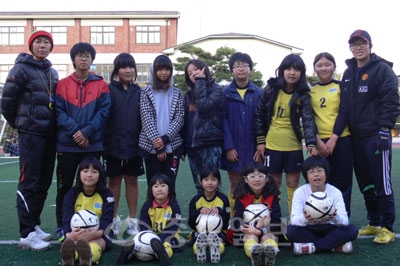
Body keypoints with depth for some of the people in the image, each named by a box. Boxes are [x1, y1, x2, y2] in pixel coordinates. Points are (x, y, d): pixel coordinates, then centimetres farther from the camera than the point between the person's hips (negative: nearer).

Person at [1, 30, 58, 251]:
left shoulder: (52, 72, 15)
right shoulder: (22, 69, -6)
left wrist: (54, 126, 13)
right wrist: (18, 124, 3)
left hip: (49, 134, 7)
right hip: (31, 134, -7)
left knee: (43, 184, 11)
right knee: (29, 184, -6)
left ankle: (34, 225, 22)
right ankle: (27, 234, -1)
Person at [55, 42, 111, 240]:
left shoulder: (101, 85, 6)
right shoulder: (62, 85, 6)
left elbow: (104, 111, -3)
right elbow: (59, 112, -2)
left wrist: (86, 132, -15)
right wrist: (75, 131, -15)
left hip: (93, 144, 0)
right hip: (67, 144, 0)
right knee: (65, 186, 6)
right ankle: (62, 226, 17)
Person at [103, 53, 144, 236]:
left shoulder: (139, 92, 8)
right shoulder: (109, 90, -1)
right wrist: (102, 142, -8)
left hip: (134, 145, 2)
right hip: (113, 145, -2)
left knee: (132, 180, 8)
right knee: (114, 181, 7)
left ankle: (132, 220, 17)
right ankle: (114, 220, 19)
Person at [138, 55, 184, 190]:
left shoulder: (177, 93, 10)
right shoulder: (146, 92, 5)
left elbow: (179, 118, 1)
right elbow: (146, 119, -4)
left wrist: (165, 139, -13)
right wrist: (157, 143, -13)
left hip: (172, 146, 1)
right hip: (151, 146, -1)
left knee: (170, 185, 1)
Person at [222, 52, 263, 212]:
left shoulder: (258, 93, 4)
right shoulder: (226, 93, 2)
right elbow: (223, 121, -2)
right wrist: (228, 147, -9)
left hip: (252, 146, 0)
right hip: (234, 148, 0)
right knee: (235, 185, 6)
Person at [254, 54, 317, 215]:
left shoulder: (302, 95, -4)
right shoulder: (271, 88, -2)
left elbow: (308, 120, -13)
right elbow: (260, 115, 3)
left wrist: (311, 144, -29)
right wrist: (260, 141, 0)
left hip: (294, 146, 0)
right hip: (272, 145, 0)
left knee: (293, 185, 6)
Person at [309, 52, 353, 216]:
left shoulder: (340, 87, 5)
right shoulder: (310, 91, 10)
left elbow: (344, 113, -3)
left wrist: (333, 138, -14)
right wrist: (317, 140, -10)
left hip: (340, 140, -1)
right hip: (319, 142, 2)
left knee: (341, 182, 1)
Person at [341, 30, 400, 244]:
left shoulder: (382, 69, -5)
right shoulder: (348, 73, 15)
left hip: (376, 136, -7)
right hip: (356, 137, 7)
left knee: (382, 183, -2)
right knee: (365, 184, 12)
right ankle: (373, 224, 24)